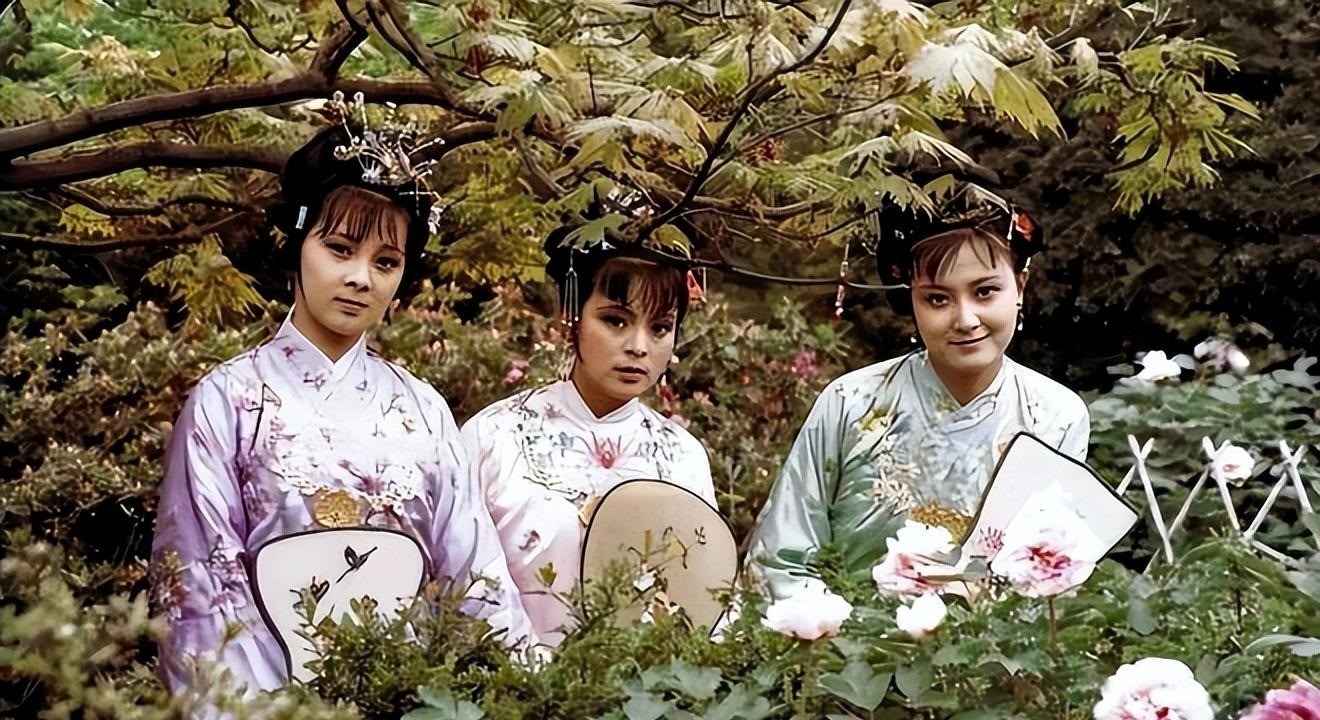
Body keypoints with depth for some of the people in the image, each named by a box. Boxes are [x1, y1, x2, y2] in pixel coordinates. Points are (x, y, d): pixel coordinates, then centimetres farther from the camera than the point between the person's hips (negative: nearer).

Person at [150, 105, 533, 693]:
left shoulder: (422, 410, 10)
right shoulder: (227, 400, 1)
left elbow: (478, 582, 9)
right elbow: (197, 583, -1)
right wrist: (268, 704, -10)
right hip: (277, 691, -3)